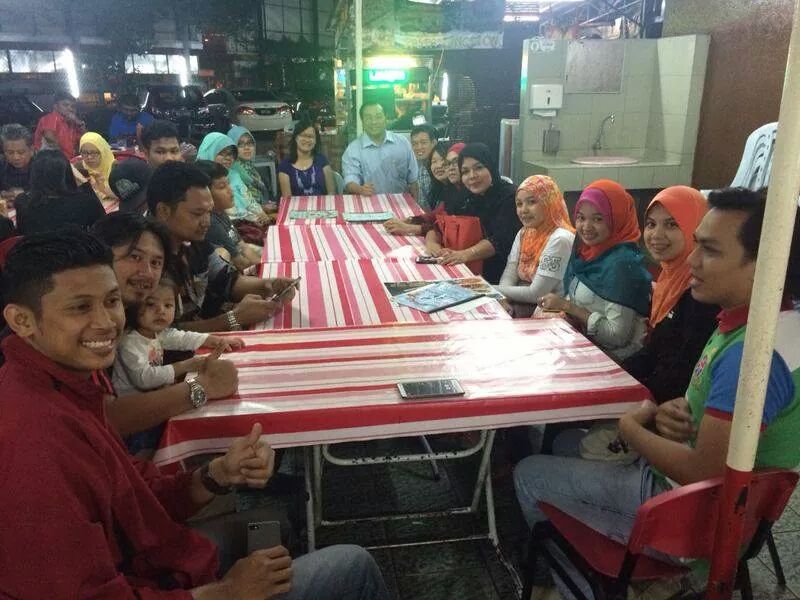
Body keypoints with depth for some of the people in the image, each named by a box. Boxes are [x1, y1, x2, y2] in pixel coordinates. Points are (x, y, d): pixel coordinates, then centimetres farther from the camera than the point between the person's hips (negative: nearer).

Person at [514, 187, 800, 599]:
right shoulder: (744, 324, -1)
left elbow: (702, 472, -30)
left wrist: (631, 426, -14)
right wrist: (675, 409, -8)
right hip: (683, 483, 10)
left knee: (528, 474, 1)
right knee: (568, 442, 23)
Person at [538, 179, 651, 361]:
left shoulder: (623, 262, -19)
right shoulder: (585, 250, 4)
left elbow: (618, 335, -21)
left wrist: (567, 307, -16)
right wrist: (558, 307, -6)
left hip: (612, 356, -6)